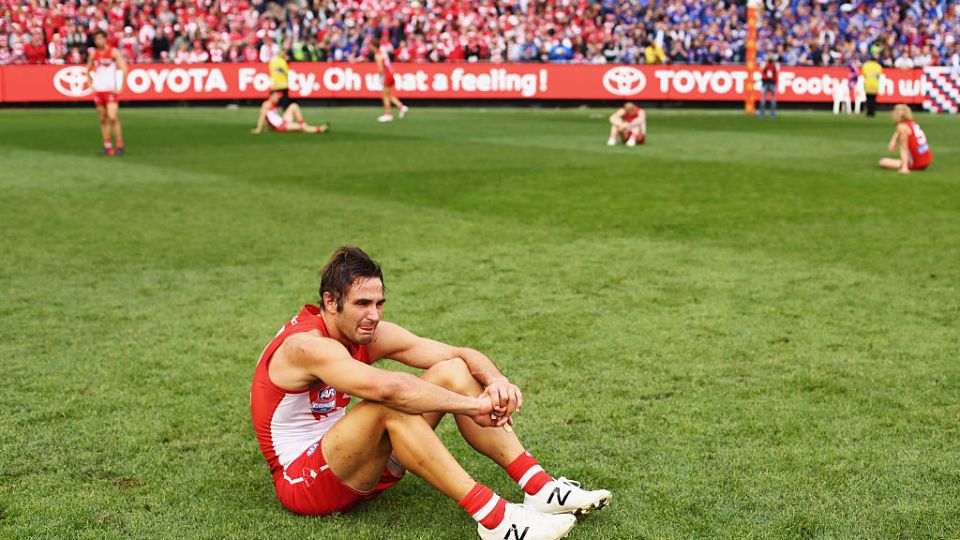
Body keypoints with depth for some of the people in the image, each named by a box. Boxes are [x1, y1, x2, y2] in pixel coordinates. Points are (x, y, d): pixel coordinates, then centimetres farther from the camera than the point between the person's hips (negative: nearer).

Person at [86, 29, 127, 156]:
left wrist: (120, 88, -14)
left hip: (111, 91, -5)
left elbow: (124, 69, -11)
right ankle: (107, 147, 10)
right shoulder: (94, 54, 11)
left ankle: (120, 146, -8)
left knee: (113, 118, -14)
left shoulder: (114, 52, -5)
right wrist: (91, 85, 12)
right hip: (98, 91, 5)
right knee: (103, 120, 6)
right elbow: (88, 70, 24)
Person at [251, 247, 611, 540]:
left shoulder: (370, 333, -3)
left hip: (352, 463, 8)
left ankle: (538, 488, -13)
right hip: (302, 482, -8)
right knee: (390, 406, -37)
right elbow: (386, 387, -42)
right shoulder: (306, 345, -26)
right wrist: (474, 405, -37)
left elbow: (462, 354, -5)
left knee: (452, 372, -7)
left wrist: (497, 381, -26)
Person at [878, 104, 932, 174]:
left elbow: (904, 149, -18)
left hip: (917, 164, -8)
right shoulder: (913, 123, 8)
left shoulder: (902, 127, -15)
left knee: (883, 162, -6)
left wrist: (904, 167, -20)